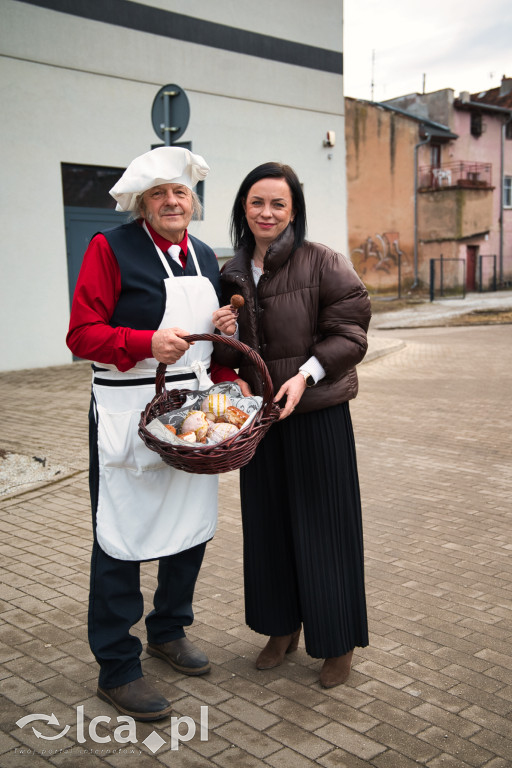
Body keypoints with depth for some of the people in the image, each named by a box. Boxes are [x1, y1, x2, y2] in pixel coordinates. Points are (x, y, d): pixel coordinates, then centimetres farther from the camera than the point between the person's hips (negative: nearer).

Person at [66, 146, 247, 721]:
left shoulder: (204, 258, 14)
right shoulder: (111, 248, -6)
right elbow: (82, 335, -11)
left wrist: (229, 379, 5)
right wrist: (146, 342, -25)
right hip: (127, 412, -6)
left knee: (191, 527, 14)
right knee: (122, 541, 0)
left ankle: (168, 632, 37)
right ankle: (116, 669, 17)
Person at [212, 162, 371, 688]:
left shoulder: (323, 263, -9)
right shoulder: (232, 275, 7)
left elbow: (350, 332, -10)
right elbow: (230, 359, 13)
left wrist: (306, 375, -22)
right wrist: (225, 335, -8)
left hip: (318, 413, -5)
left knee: (323, 522, 4)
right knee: (268, 521, 14)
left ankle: (339, 642, 23)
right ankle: (283, 628, 34)